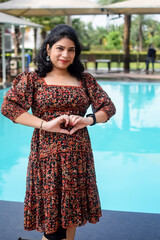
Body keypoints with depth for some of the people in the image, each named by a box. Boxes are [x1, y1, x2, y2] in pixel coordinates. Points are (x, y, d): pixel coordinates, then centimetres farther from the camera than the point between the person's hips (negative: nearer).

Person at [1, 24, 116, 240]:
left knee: (71, 214, 15)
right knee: (51, 218, 3)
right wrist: (45, 124, -19)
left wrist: (88, 120, -13)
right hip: (47, 155, -3)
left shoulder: (85, 80, 8)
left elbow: (109, 107, 9)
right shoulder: (32, 79, 0)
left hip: (78, 156, 3)